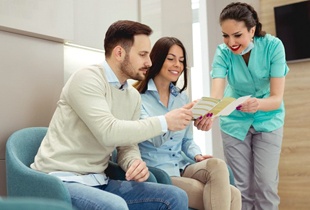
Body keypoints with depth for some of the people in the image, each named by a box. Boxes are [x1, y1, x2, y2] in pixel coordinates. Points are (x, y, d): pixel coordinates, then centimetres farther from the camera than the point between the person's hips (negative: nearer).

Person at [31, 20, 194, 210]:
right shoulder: (87, 79, -15)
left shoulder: (133, 96, 9)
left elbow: (128, 146, 10)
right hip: (62, 180, -7)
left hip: (99, 182, 7)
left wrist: (136, 163, -14)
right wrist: (164, 122, -20)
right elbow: (108, 132, -26)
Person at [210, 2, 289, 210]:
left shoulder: (273, 46, -23)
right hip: (235, 122, 1)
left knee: (265, 185, -5)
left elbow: (277, 98, -26)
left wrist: (258, 104, -49)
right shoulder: (223, 52, -20)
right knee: (242, 186, 4)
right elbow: (216, 94, -34)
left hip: (268, 120, -1)